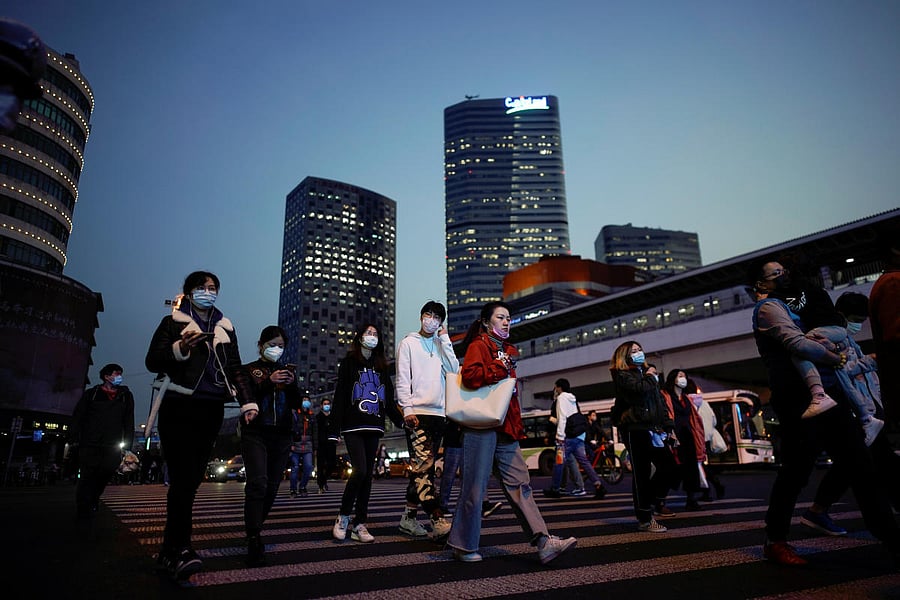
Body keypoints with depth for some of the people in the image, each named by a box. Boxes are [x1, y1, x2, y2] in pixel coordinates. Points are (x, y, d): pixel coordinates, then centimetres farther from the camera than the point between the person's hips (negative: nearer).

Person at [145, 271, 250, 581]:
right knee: (183, 477, -13)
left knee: (192, 479, 4)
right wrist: (179, 350, -23)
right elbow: (152, 361, -4)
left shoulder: (225, 327, 16)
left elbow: (235, 368, 15)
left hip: (211, 410, 4)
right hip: (179, 407, -4)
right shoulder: (173, 321, 4)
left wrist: (248, 402, 4)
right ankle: (179, 549, -12)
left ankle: (170, 549, 12)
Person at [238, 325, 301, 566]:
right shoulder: (248, 370, 7)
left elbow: (297, 404, 8)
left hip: (281, 437, 4)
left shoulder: (287, 372, 17)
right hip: (255, 434, -4)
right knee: (258, 483, -19)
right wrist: (269, 381, -21)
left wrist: (292, 385, -11)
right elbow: (244, 397, -10)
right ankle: (254, 540, -19)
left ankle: (254, 529, 22)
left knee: (272, 487, 5)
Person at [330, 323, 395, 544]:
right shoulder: (348, 363, 3)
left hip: (373, 427, 4)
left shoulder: (381, 366, 15)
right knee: (360, 470, -15)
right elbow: (340, 396, -4)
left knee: (368, 474, 4)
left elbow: (389, 396, 13)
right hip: (353, 426, -4)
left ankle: (359, 524, 10)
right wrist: (335, 429, -10)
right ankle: (343, 516, 5)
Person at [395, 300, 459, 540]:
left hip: (438, 413, 5)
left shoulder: (441, 345, 20)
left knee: (422, 468, 7)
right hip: (417, 412, -5)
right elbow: (402, 379, -1)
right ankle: (438, 521, -20)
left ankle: (409, 516, 15)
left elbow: (454, 370, 3)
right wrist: (407, 409, -11)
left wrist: (445, 339, 2)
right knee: (423, 466, -14)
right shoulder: (408, 343, 7)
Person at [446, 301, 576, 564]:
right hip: (481, 426, -8)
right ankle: (464, 546, 12)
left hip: (505, 429, 8)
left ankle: (542, 542, 1)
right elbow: (470, 375, -22)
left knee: (520, 483, 3)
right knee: (475, 486, -1)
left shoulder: (507, 351, 22)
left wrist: (517, 424, 18)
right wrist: (499, 369, -11)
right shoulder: (479, 346, -2)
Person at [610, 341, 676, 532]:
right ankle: (645, 519, 2)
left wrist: (668, 428, 15)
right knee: (641, 473, -5)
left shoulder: (647, 373, 21)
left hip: (653, 429, 8)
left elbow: (661, 403, 21)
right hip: (635, 429, -8)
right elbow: (639, 390, -24)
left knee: (668, 465, 8)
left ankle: (656, 501, 28)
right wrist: (650, 377, -3)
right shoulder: (622, 375, -3)